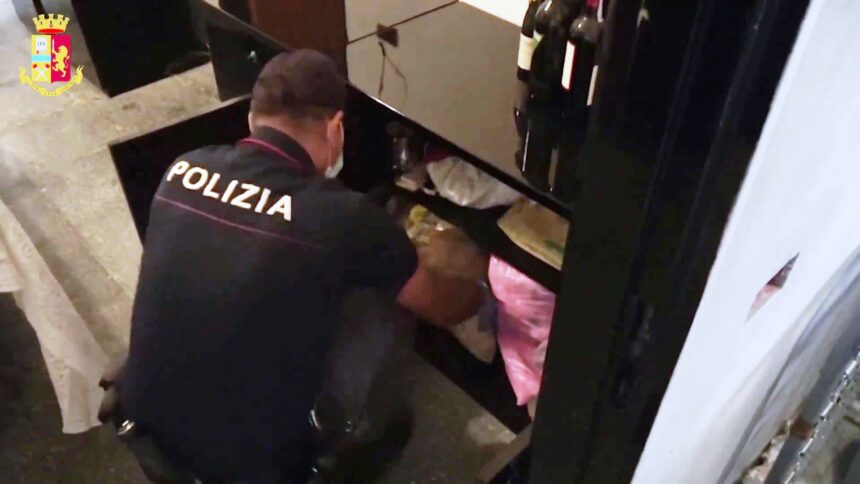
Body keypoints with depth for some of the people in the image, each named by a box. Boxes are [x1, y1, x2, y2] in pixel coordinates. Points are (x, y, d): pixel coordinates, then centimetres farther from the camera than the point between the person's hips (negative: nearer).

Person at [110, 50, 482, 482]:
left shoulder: (182, 171, -6)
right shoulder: (344, 218, -22)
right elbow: (441, 307, -2)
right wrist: (482, 290, 22)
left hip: (143, 419, 6)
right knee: (388, 308, 4)